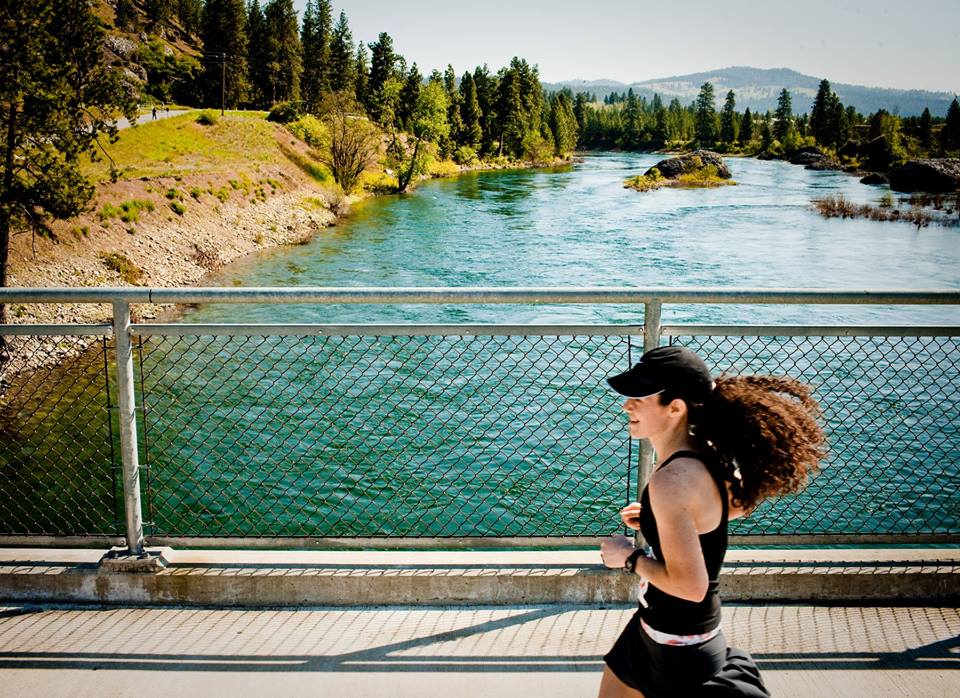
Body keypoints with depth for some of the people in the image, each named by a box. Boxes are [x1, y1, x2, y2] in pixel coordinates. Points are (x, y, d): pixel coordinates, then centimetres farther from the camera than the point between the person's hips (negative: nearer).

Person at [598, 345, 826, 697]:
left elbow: (691, 586, -31)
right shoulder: (704, 452, -5)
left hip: (679, 641, -9)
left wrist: (629, 558, -16)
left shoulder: (671, 482, -31)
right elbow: (742, 501, 14)